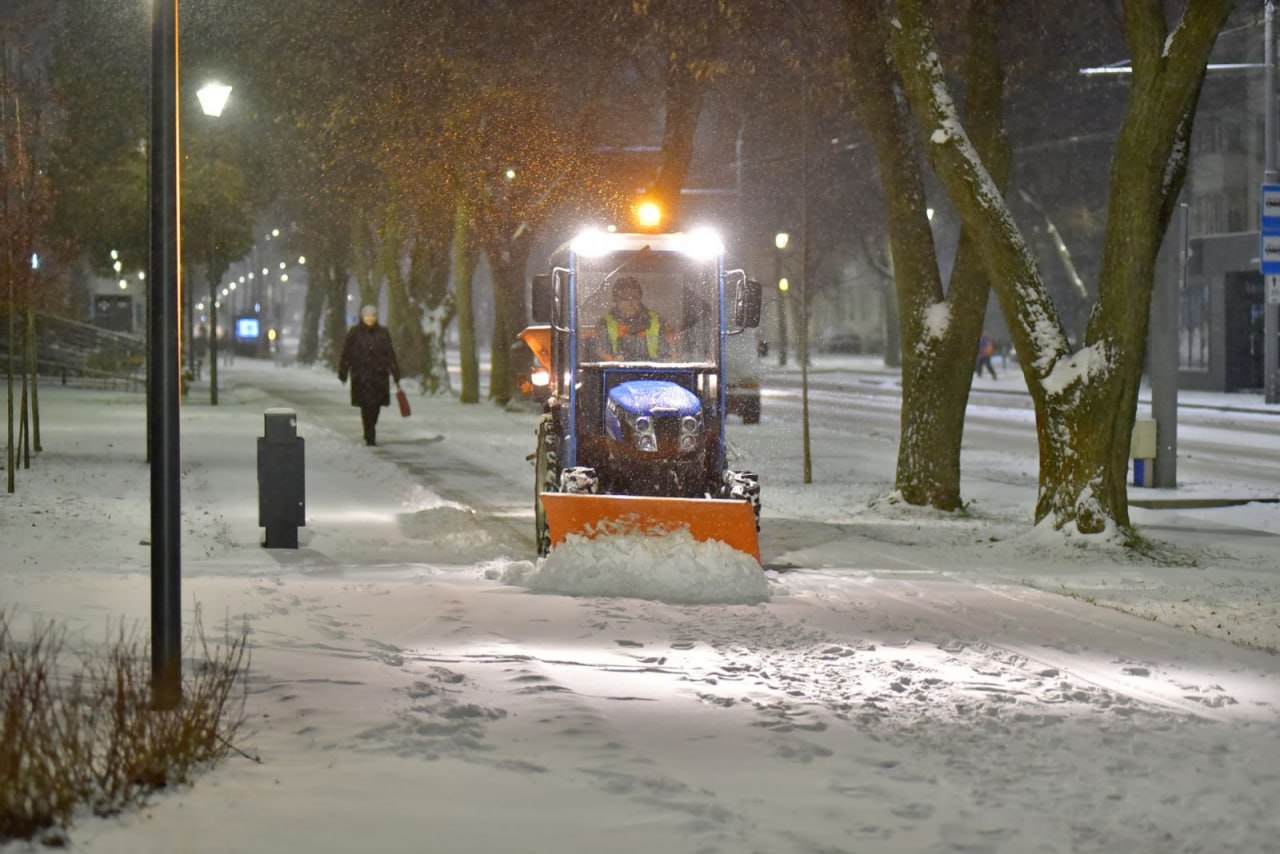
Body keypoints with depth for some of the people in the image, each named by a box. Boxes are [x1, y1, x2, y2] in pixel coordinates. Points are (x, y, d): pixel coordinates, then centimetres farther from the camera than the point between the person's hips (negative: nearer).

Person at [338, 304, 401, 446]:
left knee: (375, 406, 5)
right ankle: (370, 436, -9)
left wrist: (396, 375, 5)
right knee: (366, 406, -11)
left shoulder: (383, 333, 7)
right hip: (361, 376, -2)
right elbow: (346, 354, 4)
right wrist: (343, 374, 2)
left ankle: (370, 433, 26)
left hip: (379, 376, 2)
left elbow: (390, 355, 8)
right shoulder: (354, 333, 1)